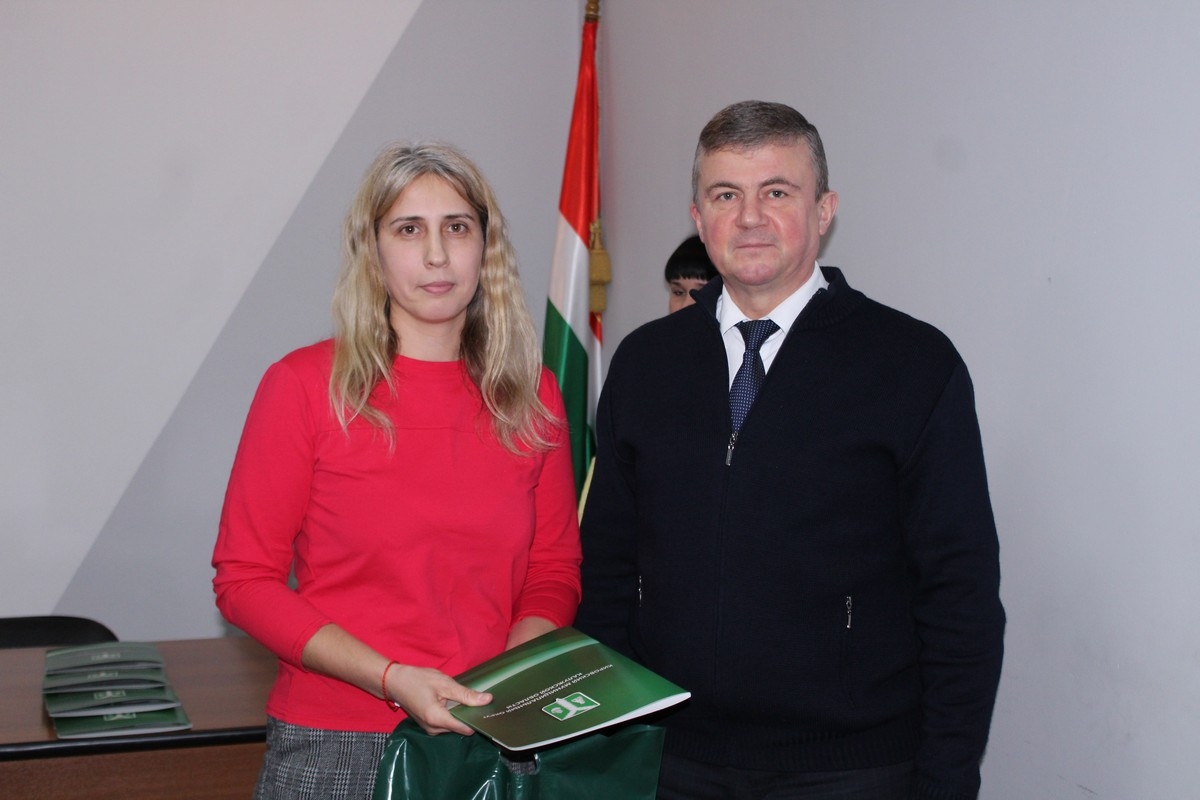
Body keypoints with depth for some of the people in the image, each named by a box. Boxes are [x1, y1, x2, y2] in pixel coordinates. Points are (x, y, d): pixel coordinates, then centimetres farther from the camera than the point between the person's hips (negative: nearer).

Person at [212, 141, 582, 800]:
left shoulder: (532, 395, 3)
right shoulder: (305, 385, -6)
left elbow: (554, 570, 9)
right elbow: (244, 579, -6)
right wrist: (392, 678, -16)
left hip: (492, 741, 3)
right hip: (336, 745, -2)